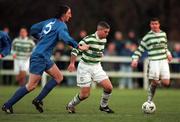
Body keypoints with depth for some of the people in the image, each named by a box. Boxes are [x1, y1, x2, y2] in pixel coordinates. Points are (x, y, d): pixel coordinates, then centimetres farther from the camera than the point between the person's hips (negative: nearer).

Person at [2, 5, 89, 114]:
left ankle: (38, 100, 8)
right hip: (40, 57, -10)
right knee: (32, 85, -6)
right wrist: (78, 46, -31)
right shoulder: (61, 25, -11)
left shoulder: (50, 22, 13)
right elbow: (65, 37, -31)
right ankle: (8, 105, 0)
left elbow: (33, 29, 17)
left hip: (45, 58, 10)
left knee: (59, 77, 11)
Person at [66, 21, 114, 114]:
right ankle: (70, 105, 23)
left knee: (109, 87, -7)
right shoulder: (89, 39, -21)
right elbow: (75, 50, -19)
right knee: (85, 94, -5)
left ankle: (103, 106, 17)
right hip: (85, 67, -6)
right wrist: (72, 63, -24)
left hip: (97, 67, 6)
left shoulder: (104, 40, 2)